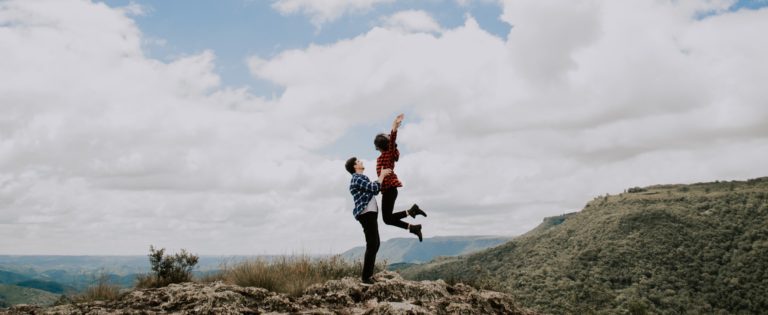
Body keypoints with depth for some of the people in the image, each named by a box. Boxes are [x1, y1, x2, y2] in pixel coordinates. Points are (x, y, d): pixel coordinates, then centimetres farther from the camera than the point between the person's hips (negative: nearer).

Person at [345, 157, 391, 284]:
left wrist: (382, 175, 19)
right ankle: (366, 277, -12)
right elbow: (375, 188, -18)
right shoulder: (357, 178, -11)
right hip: (367, 214, -11)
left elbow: (374, 190, 25)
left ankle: (369, 274, 18)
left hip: (370, 214, 11)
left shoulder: (361, 178, 22)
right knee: (372, 245, -13)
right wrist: (382, 175, -4)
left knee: (375, 244, 14)